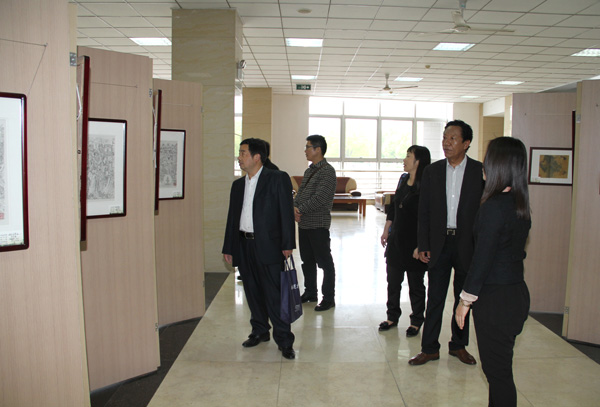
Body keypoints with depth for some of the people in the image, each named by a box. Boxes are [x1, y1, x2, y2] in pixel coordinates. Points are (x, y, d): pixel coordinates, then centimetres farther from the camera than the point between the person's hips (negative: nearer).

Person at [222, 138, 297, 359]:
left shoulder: (278, 179, -4)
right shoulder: (238, 185, 14)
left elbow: (286, 213, -7)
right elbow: (232, 217, 16)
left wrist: (287, 244, -12)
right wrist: (228, 248, 14)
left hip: (267, 246, -6)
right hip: (244, 245, 6)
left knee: (274, 294, -3)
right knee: (253, 292, 14)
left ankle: (284, 340, 7)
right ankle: (260, 331, 30)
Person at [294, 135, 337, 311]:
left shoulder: (327, 171, -12)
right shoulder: (309, 171, 15)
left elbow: (320, 198, -20)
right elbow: (300, 192, 13)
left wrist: (300, 209, -15)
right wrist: (295, 208, -6)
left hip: (318, 224, -9)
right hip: (303, 223, 9)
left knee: (324, 262, 0)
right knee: (307, 260, 16)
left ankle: (328, 298, 10)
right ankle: (310, 293, 30)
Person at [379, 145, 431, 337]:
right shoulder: (403, 179, 7)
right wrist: (386, 231, 15)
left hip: (414, 242, -7)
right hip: (396, 239, 7)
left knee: (415, 283, 8)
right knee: (393, 280, 14)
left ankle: (416, 321, 24)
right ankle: (392, 317, 29)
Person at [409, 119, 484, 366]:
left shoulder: (480, 172, -3)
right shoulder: (432, 171, 3)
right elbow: (424, 212, 4)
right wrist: (423, 246, -2)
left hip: (467, 245, -1)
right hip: (439, 244, 1)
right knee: (434, 298, 6)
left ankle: (459, 345, 30)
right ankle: (430, 348, 19)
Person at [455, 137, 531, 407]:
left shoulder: (494, 206, -20)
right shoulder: (520, 204, 6)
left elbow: (482, 258, -19)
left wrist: (465, 300, -11)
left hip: (495, 299, -9)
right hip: (517, 293, 9)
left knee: (497, 370, 4)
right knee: (499, 367, 20)